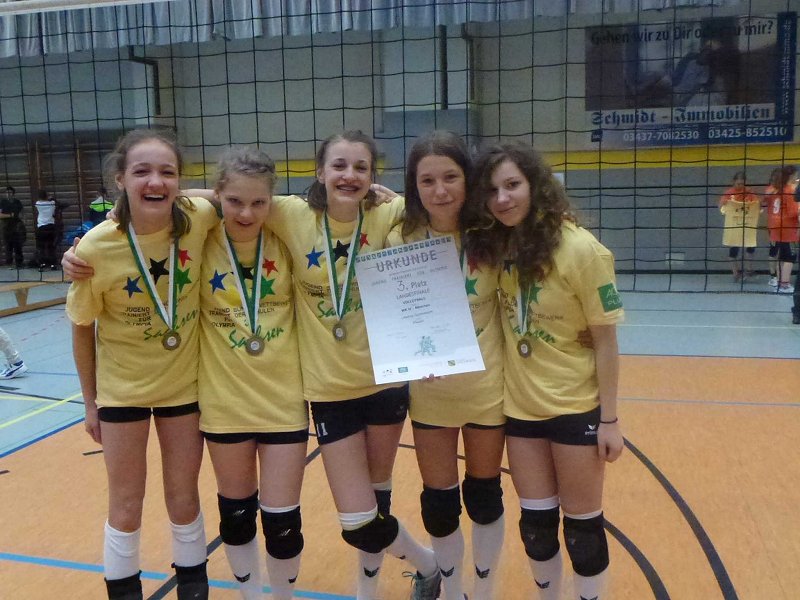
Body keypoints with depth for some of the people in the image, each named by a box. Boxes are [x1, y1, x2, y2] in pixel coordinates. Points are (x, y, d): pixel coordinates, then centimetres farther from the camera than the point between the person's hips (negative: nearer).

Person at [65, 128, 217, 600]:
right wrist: (91, 403, 1)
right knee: (126, 509, 11)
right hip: (122, 387, -1)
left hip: (184, 382, 1)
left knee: (184, 502, 15)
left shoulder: (199, 217, -21)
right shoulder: (96, 248, -23)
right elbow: (83, 329, -7)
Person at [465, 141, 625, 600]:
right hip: (521, 406, 5)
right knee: (536, 521, 17)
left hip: (576, 407, -4)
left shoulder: (581, 250, -19)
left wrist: (609, 418, -10)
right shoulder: (496, 244, -5)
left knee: (582, 524, 12)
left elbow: (605, 340, -13)